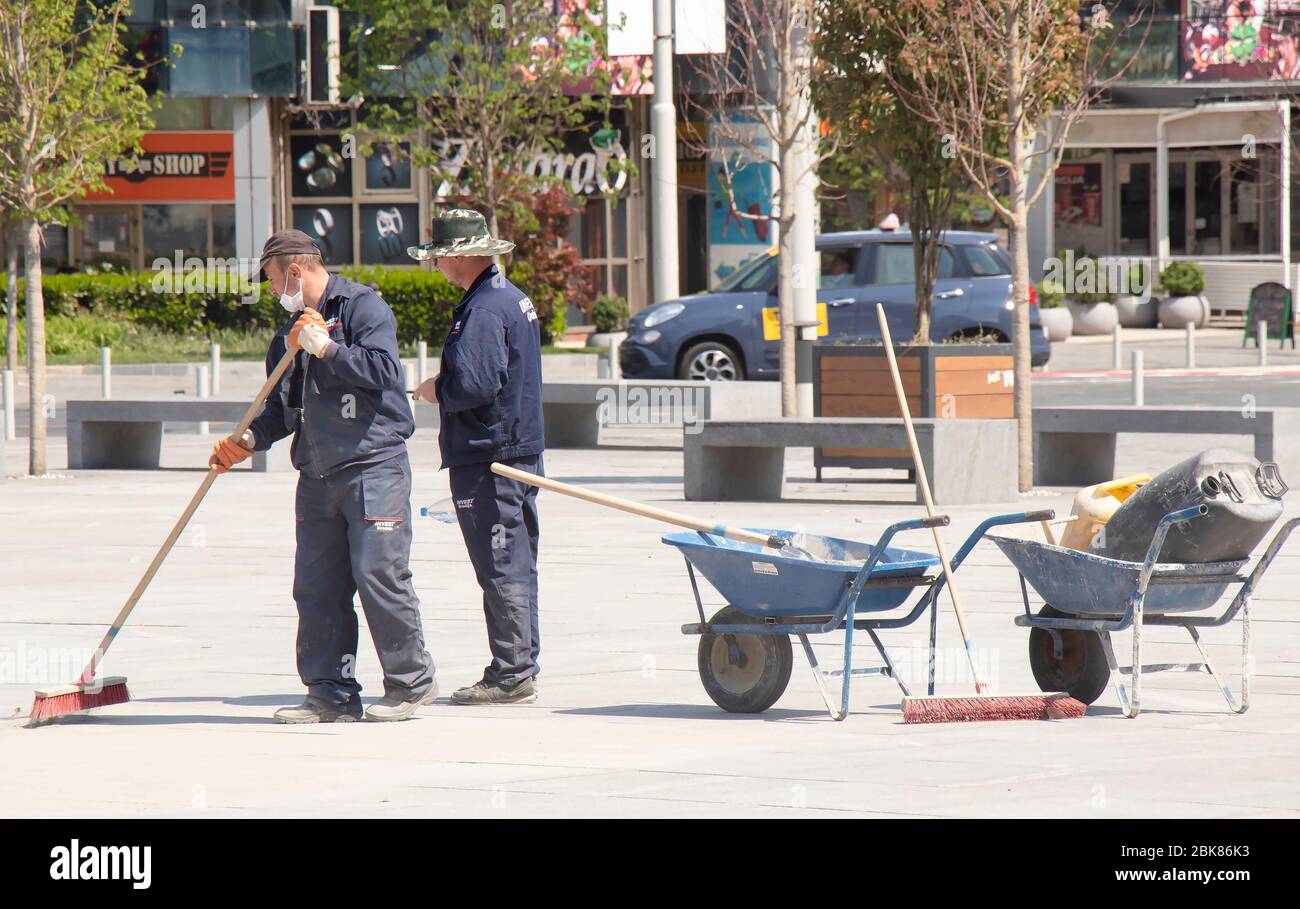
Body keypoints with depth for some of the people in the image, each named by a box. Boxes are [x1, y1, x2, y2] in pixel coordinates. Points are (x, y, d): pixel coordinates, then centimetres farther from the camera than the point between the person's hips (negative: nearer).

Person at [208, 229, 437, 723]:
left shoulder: (363, 307, -4)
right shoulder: (293, 330, 19)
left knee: (379, 576, -8)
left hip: (373, 465, -8)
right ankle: (332, 692, 10)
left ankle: (411, 682, 3)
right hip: (317, 474, 8)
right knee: (316, 587, 4)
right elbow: (283, 407, 20)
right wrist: (250, 439, 4)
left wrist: (326, 349, -16)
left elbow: (381, 368, -17)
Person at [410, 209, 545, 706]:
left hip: (487, 460, -10)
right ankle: (521, 668, 20)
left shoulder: (483, 309, -18)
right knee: (517, 565, 14)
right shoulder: (513, 297, 14)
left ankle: (511, 674, -5)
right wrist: (446, 387, 15)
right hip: (521, 451, 10)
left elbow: (475, 386, -26)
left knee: (501, 569, -7)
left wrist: (437, 390, -8)